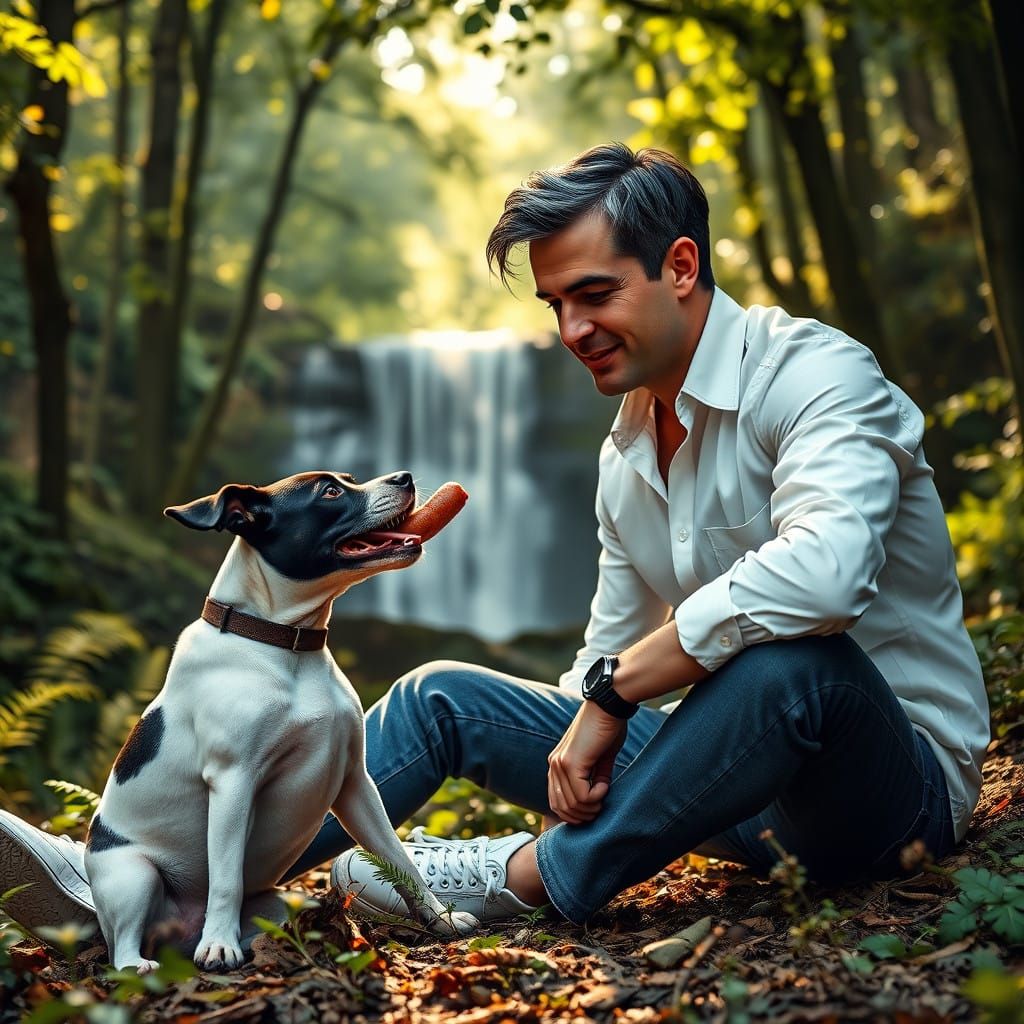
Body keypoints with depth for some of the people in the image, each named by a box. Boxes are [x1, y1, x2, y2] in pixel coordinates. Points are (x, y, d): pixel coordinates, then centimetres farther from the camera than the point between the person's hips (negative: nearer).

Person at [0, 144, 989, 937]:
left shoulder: (816, 376, -17)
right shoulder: (625, 450, 9)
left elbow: (820, 572, -37)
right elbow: (610, 654, 17)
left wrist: (614, 692, -28)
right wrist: (570, 747, 0)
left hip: (899, 768, -7)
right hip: (745, 761, 7)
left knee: (793, 657, -41)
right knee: (445, 697, 2)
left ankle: (530, 877, -22)